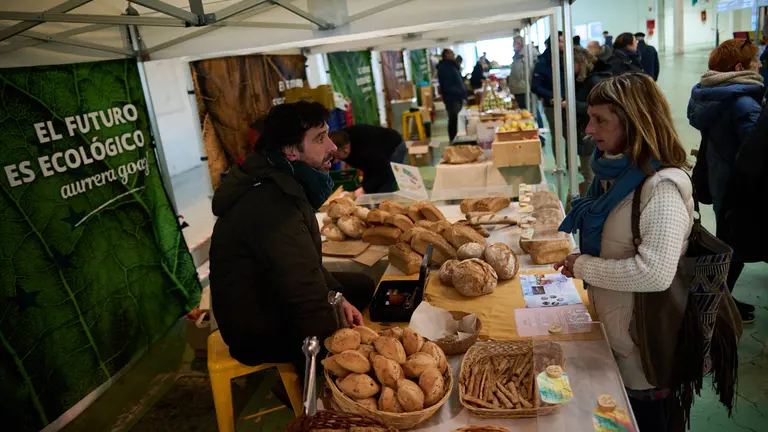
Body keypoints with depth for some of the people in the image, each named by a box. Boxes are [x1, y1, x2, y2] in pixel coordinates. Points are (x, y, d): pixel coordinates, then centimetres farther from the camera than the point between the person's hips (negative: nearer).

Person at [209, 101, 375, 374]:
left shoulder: (281, 183, -1)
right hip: (258, 330, -10)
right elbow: (308, 301, -33)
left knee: (362, 285, 15)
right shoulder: (271, 205, -33)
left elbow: (305, 263, 9)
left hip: (270, 295, 10)